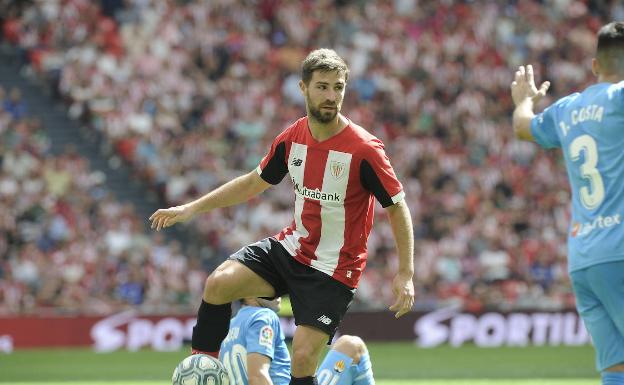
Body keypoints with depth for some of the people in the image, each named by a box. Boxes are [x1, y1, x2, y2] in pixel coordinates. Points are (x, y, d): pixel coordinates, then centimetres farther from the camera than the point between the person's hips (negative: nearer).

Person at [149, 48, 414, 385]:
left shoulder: (364, 149, -19)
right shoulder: (290, 139, -2)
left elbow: (397, 207, -10)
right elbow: (253, 183, 14)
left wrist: (406, 274, -16)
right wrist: (191, 208, 12)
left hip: (334, 269, -5)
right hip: (291, 246, 5)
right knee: (219, 284, -14)